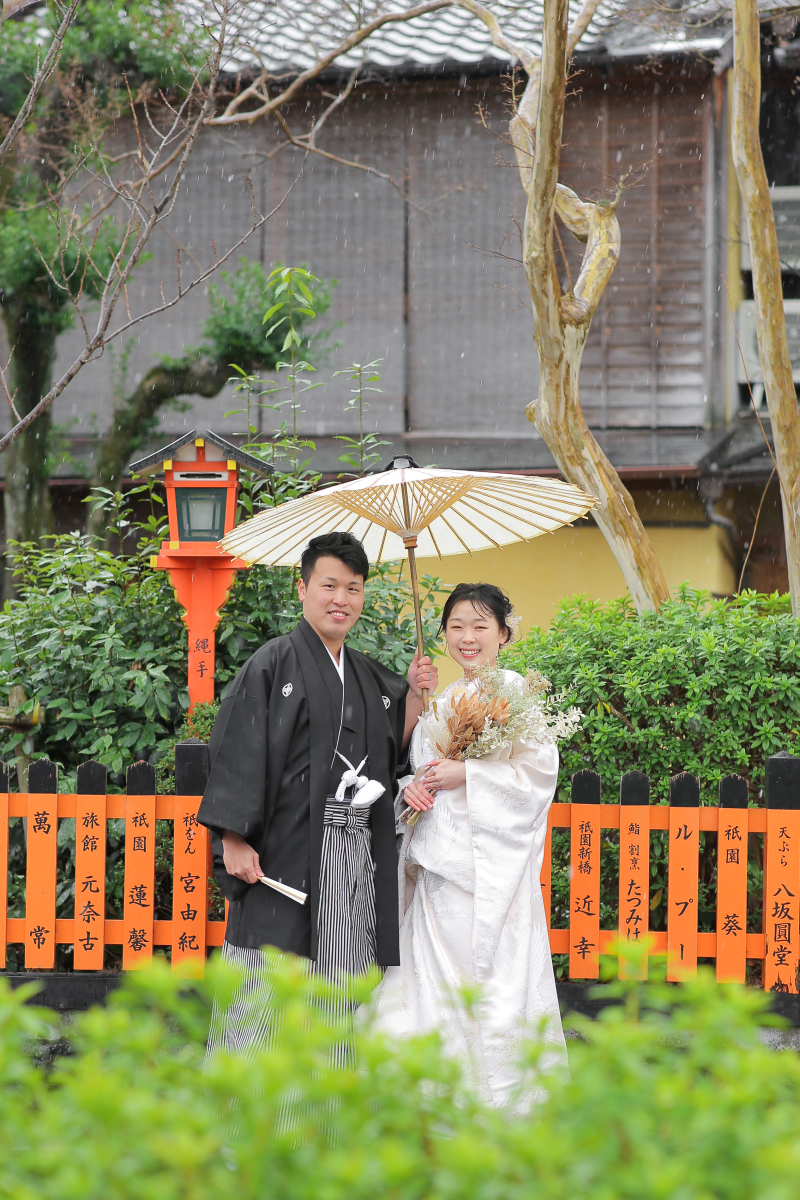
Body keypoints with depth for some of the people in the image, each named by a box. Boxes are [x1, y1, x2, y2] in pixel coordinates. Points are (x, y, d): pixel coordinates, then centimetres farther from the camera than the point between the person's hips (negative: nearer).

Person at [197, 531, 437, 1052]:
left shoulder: (368, 676, 17)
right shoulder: (274, 665, -2)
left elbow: (393, 751, 20)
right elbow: (238, 751, -8)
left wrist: (416, 694, 7)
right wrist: (234, 839, -16)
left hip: (358, 854, 6)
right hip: (287, 852, -6)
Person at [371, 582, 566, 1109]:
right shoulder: (444, 699, 17)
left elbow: (538, 771, -11)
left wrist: (465, 775, -16)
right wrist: (413, 787, 2)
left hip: (490, 861, -7)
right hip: (438, 858, 7)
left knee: (493, 976, -7)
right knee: (435, 972, 4)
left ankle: (503, 1099, 0)